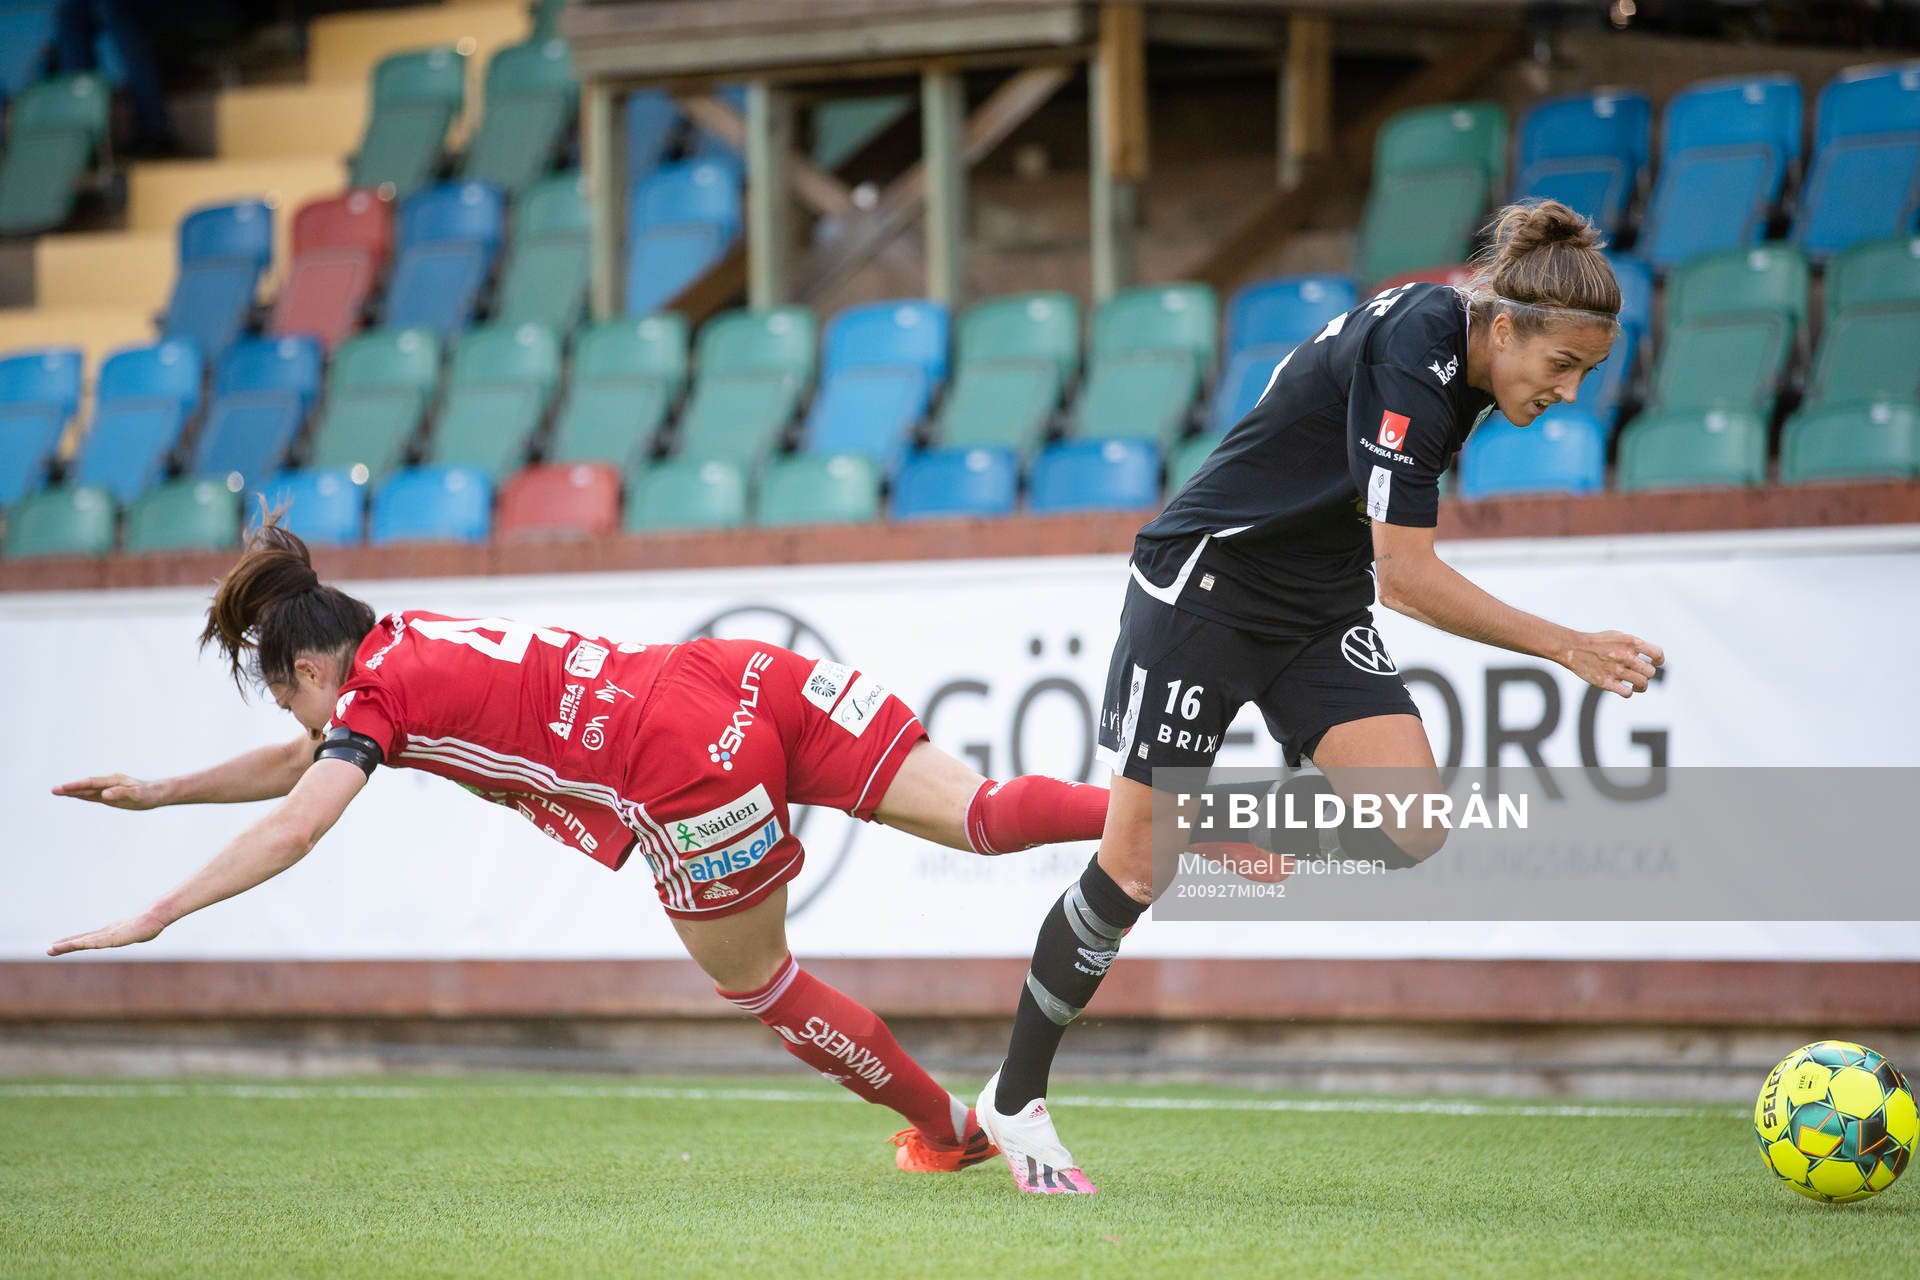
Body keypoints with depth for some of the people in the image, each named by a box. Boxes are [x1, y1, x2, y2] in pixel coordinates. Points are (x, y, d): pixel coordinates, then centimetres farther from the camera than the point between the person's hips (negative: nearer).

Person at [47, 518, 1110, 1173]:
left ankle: (945, 1128, 24)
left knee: (758, 983, 15)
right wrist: (157, 792, 44)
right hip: (750, 678, 7)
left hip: (696, 768, -7)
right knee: (985, 817, -2)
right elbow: (300, 762, 40)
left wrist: (152, 919, 1)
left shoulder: (378, 693, 3)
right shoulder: (422, 644, 26)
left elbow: (291, 830, -5)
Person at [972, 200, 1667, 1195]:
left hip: (1320, 613, 8)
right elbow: (1407, 572, -29)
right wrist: (1569, 649, -28)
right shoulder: (1411, 355, -28)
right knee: (1133, 867, -3)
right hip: (1203, 588, -8)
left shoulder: (1461, 356, -2)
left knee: (1411, 826, -15)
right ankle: (1013, 1100, 14)